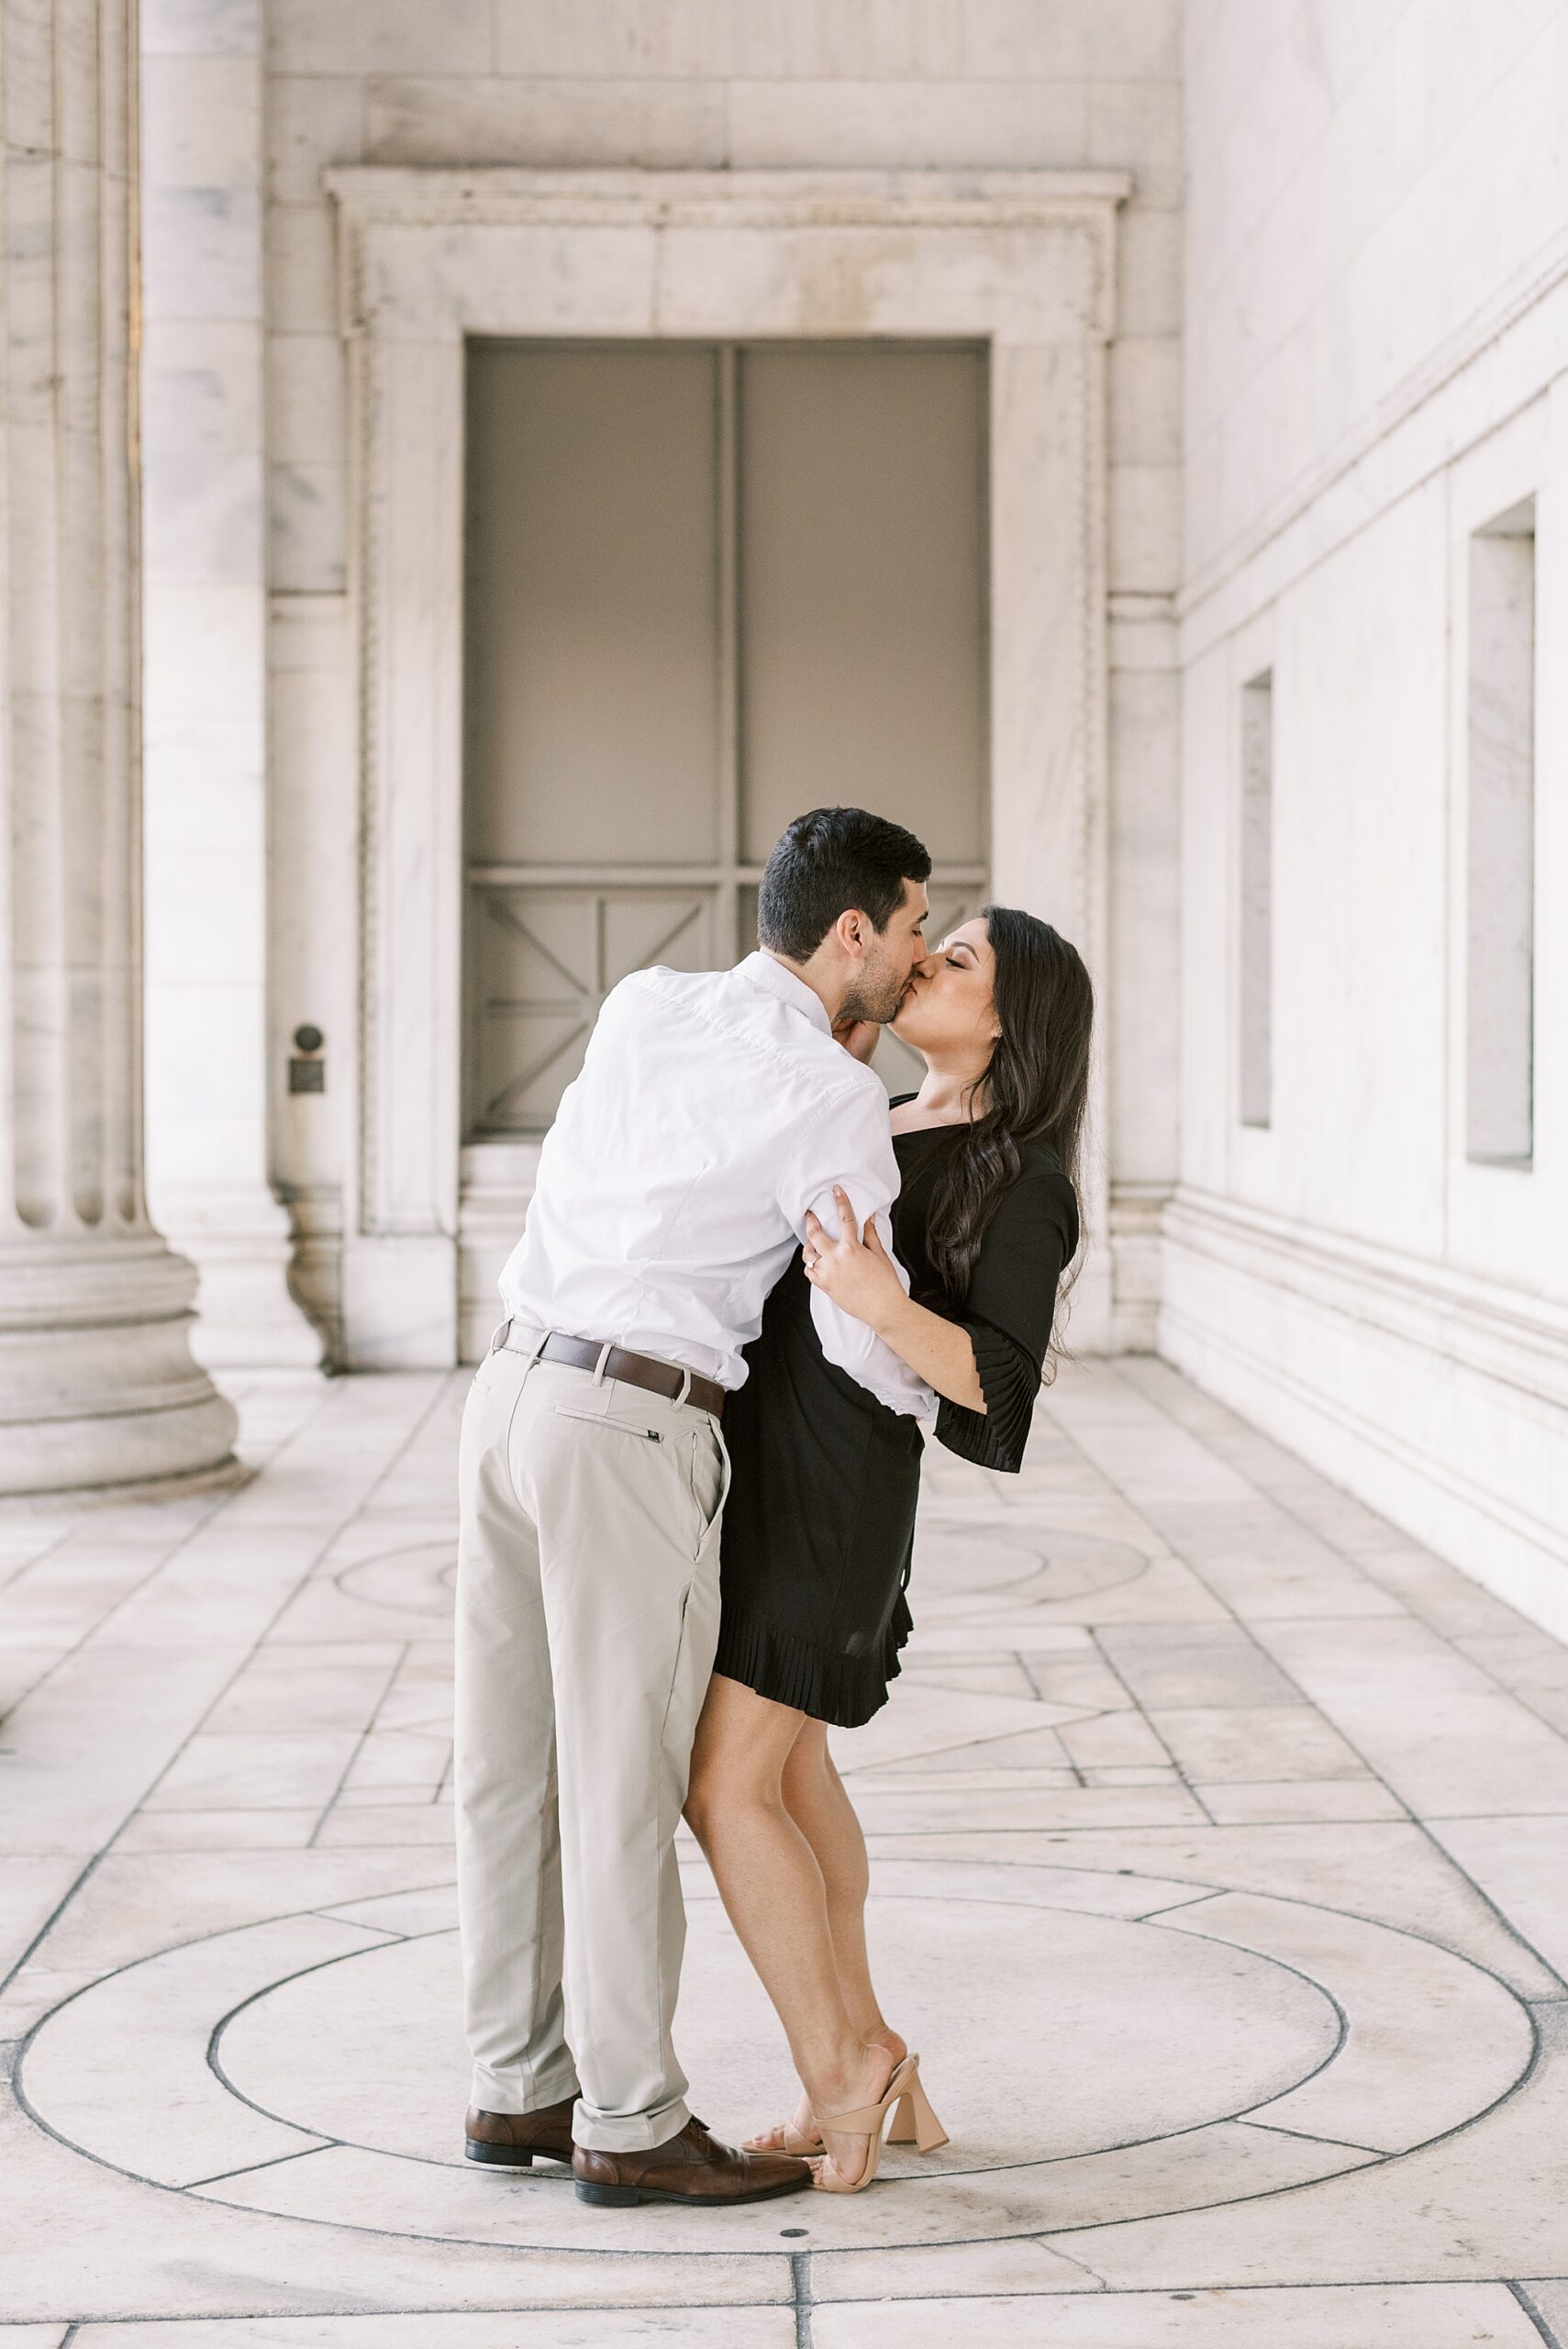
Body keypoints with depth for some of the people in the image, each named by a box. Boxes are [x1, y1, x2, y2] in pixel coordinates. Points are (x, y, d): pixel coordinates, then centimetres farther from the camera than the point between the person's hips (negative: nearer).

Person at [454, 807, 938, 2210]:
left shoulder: (638, 1005, 12)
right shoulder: (838, 1098, -9)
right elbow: (859, 1326, -9)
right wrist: (932, 1401, 14)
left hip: (517, 1394, 8)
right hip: (633, 1435, -8)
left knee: (521, 1769, 11)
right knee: (627, 1787, 0)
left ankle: (521, 2090, 19)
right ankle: (633, 2127, 9)